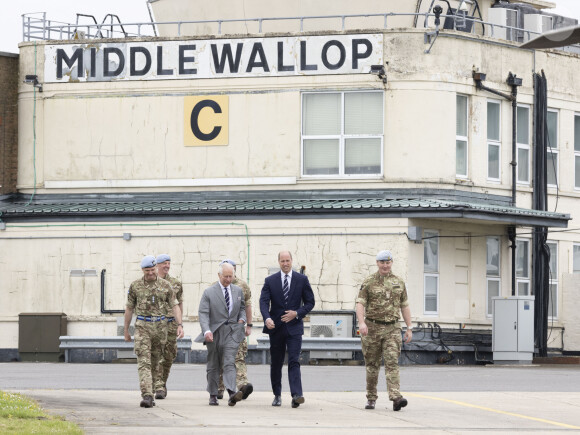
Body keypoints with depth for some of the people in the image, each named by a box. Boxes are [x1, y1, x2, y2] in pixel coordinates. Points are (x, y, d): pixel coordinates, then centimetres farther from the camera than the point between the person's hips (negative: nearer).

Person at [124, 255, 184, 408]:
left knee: (155, 361, 11)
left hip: (160, 327, 1)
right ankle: (147, 396, -22)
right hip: (142, 327, -1)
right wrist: (126, 331, 12)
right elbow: (129, 308, 11)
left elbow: (174, 306, 4)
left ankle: (157, 387, 24)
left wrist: (180, 325, -9)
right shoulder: (135, 286, 3)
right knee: (144, 362, -13)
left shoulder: (165, 285, 4)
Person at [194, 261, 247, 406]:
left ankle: (232, 394, -29)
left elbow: (242, 308, 24)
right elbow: (203, 313, -9)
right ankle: (213, 395, 20)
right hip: (214, 333, -1)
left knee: (229, 363, -15)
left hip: (232, 332, 1)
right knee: (213, 366, 9)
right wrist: (207, 331, -24)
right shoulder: (209, 292, -2)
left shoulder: (238, 291, 10)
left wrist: (242, 319, 1)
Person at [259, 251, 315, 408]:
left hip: (294, 327, -2)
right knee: (276, 363, 9)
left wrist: (297, 313, -11)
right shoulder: (270, 281, 4)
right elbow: (264, 301, -5)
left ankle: (296, 395, -23)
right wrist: (267, 318, -24)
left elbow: (310, 302, 7)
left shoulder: (302, 280, 4)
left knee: (294, 361, -14)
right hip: (276, 328, 2)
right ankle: (277, 395, 21)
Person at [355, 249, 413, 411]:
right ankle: (371, 398, 17)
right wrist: (361, 323, -22)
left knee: (392, 362, -12)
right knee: (372, 364, 6)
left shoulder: (399, 283, 11)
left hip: (392, 328, 1)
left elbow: (404, 306, 15)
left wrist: (409, 328, 10)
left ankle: (396, 398, -24)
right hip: (372, 328, -1)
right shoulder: (368, 282, 2)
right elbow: (360, 304, -6)